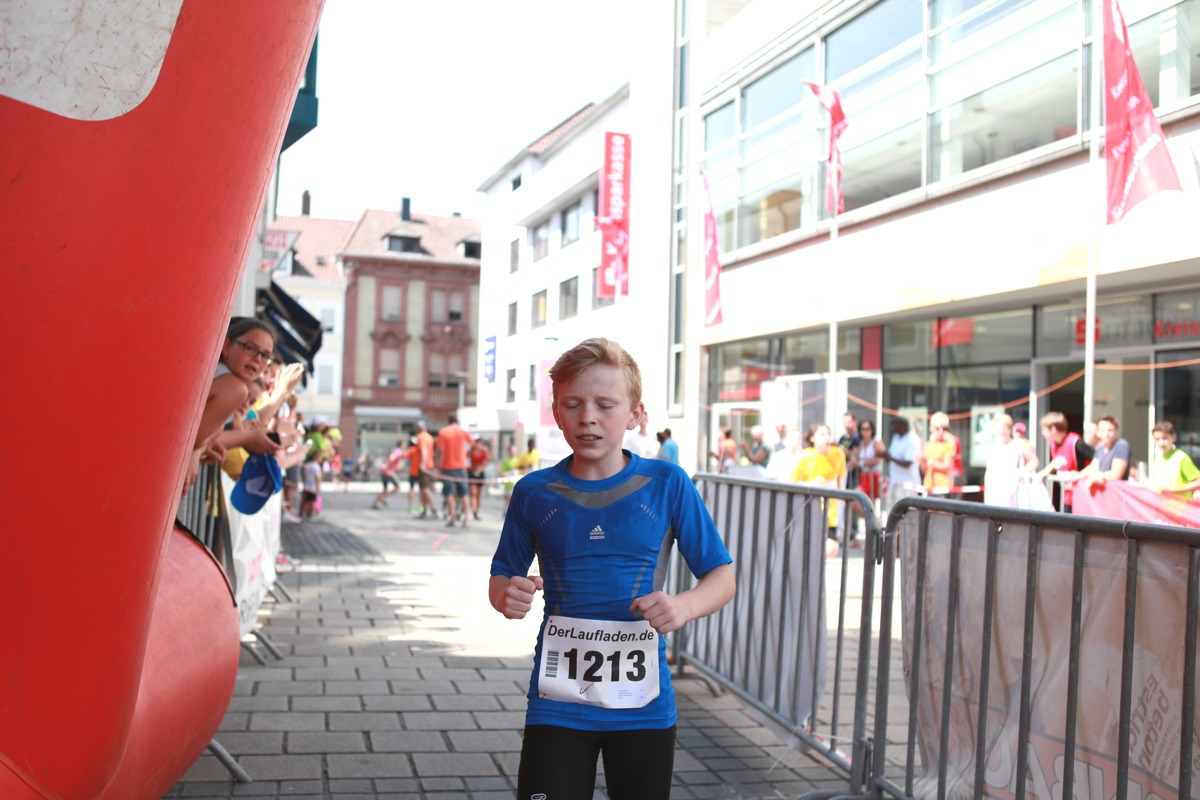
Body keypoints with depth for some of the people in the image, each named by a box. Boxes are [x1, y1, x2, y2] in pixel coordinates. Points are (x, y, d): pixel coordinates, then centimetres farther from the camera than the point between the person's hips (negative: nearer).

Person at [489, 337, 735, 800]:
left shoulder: (667, 484, -5)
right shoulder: (535, 493, -2)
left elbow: (722, 579, 0)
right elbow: (501, 579, 9)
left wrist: (684, 607, -21)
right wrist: (507, 596, -14)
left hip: (643, 705, 0)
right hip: (558, 704, 0)